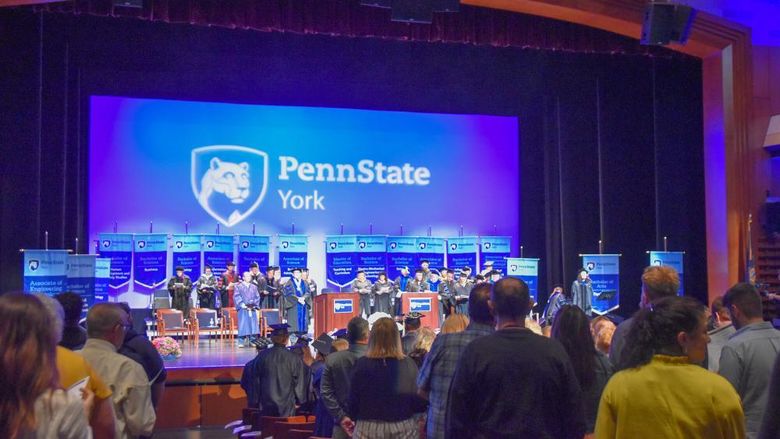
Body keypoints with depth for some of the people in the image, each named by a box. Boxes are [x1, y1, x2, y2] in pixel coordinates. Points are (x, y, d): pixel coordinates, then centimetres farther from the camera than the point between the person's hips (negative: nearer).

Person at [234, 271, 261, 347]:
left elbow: (257, 297, 12)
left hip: (252, 309, 3)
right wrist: (243, 305, -15)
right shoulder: (239, 286, 5)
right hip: (243, 309, -3)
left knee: (253, 325, -1)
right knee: (243, 325, -6)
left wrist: (254, 305, -5)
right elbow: (236, 296, -4)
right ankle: (241, 342, -3)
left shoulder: (254, 287, 16)